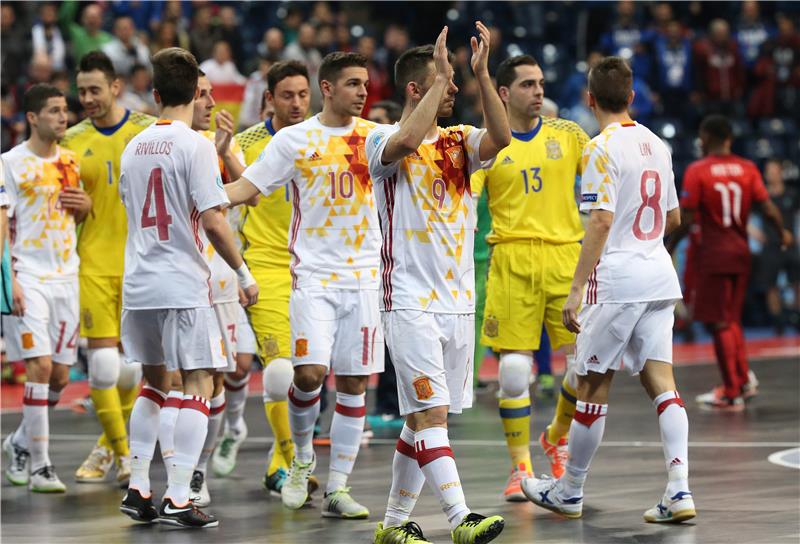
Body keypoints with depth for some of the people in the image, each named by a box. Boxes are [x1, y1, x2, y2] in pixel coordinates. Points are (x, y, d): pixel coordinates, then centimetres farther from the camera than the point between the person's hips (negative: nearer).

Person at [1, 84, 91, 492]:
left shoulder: (70, 161, 11)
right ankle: (38, 466, -10)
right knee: (40, 367, -14)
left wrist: (85, 206, 0)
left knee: (60, 376, 8)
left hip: (65, 278, 6)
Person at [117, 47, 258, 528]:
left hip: (138, 285, 7)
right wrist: (244, 275, -7)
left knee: (155, 381, 19)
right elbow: (213, 221, -16)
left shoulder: (135, 146, 10)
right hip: (183, 286, -7)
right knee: (198, 384, -2)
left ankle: (138, 490, 16)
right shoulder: (195, 145, -11)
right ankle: (178, 500, -9)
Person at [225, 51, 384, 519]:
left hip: (364, 277, 3)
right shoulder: (294, 140, 1)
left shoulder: (375, 136, 8)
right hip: (314, 275, -3)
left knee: (354, 383, 2)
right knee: (310, 372, -16)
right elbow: (247, 187, 1)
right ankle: (302, 459, 11)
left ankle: (337, 489, 9)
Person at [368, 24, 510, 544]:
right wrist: (440, 80, -24)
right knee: (431, 412, -15)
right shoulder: (383, 140, -4)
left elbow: (501, 137, -9)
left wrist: (483, 72, -17)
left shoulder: (459, 141, 11)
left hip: (458, 301, 6)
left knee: (424, 418, 10)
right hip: (410, 301, -6)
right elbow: (407, 142, -28)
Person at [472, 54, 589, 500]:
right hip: (512, 262, -2)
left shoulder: (567, 135, 10)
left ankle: (558, 436, 25)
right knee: (515, 370, -4)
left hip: (565, 258, 2)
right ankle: (521, 468, 9)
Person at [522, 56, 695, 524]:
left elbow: (601, 222, -18)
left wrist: (576, 289, -19)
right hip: (659, 278, 7)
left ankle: (570, 492, 14)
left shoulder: (602, 148, -11)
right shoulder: (656, 145, 11)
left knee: (593, 386, 4)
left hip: (616, 280, -7)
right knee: (661, 381, 3)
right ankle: (680, 491, -9)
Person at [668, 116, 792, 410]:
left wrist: (669, 246, -2)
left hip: (712, 254, -5)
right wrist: (782, 233, 16)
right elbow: (768, 209, -2)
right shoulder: (747, 169, 2)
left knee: (719, 323, 1)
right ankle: (744, 380, 22)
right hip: (740, 252, 5)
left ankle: (731, 393, 3)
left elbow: (687, 219, -14)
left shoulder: (697, 171, -10)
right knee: (732, 319, 21)